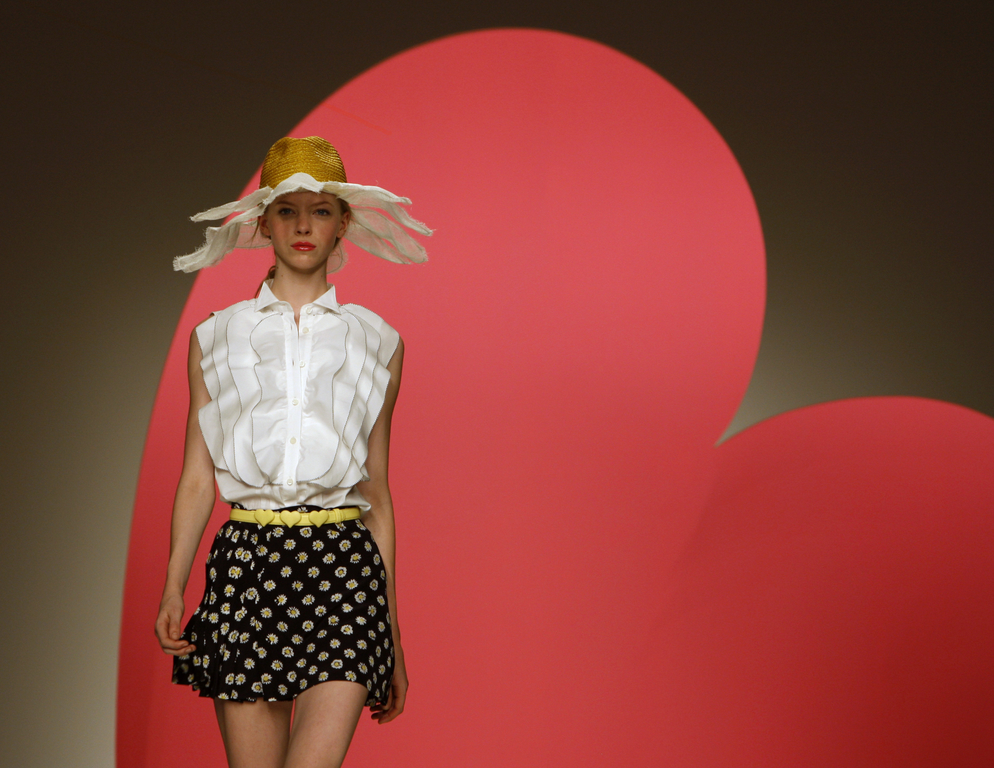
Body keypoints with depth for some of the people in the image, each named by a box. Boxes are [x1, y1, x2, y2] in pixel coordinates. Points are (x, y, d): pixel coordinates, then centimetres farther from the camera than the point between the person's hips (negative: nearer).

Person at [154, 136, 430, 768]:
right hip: (247, 563, 1)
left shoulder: (377, 343, 11)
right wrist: (172, 589, -5)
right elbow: (197, 478, 9)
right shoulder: (216, 338, 11)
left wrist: (392, 631, 12)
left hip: (344, 564, 0)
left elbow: (377, 492, 13)